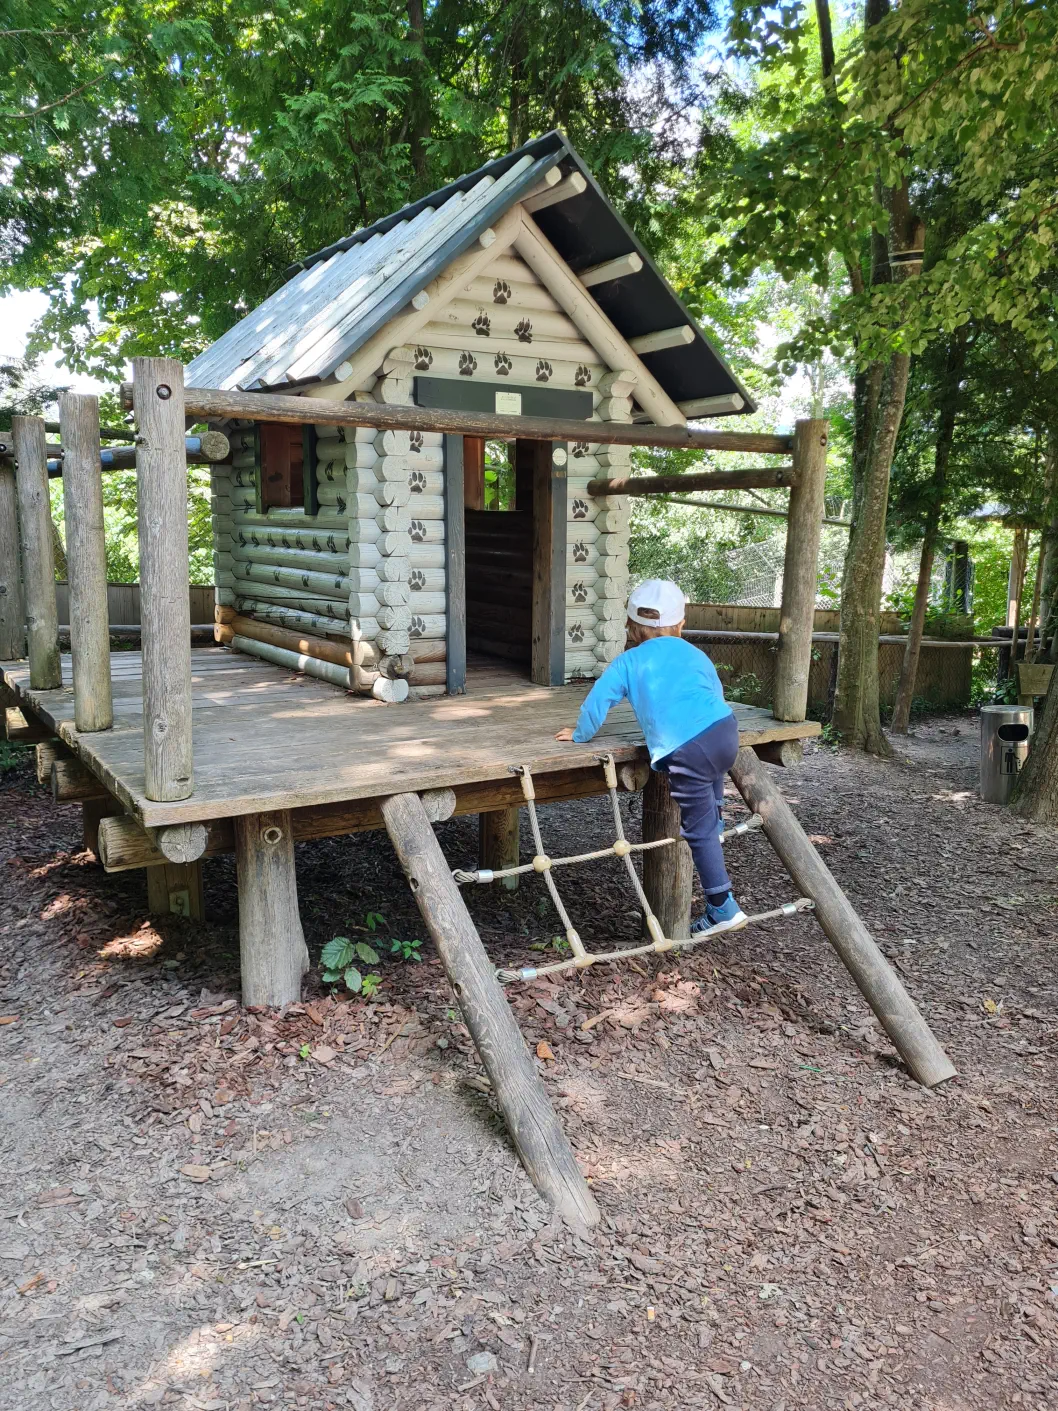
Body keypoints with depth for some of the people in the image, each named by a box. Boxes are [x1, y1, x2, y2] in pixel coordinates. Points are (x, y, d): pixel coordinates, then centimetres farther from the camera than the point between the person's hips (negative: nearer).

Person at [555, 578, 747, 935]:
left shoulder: (629, 661, 15)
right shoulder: (696, 655, 25)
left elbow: (598, 700, 10)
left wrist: (581, 735, 28)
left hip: (685, 753, -4)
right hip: (724, 730, 5)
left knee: (700, 830, 7)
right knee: (709, 818, 30)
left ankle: (723, 908, 12)